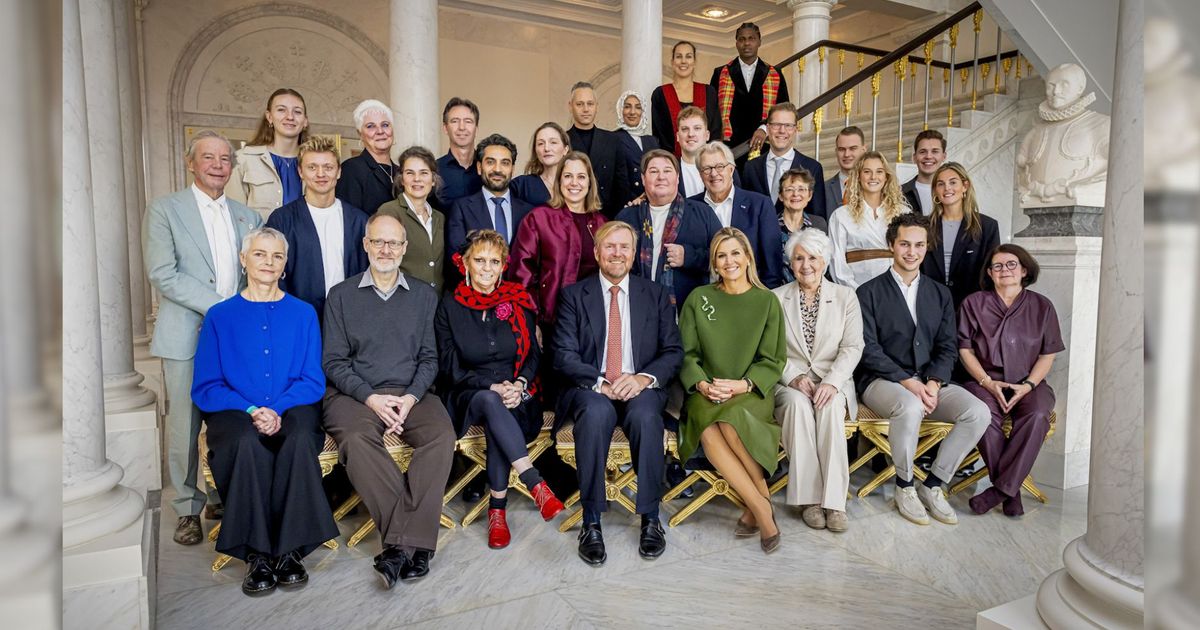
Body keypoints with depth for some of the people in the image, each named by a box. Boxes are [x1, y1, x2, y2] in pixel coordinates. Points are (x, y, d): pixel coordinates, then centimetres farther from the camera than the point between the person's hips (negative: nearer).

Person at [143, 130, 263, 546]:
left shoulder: (247, 216, 14)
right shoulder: (164, 210, 1)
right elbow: (162, 275, -9)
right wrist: (219, 307, -15)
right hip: (187, 336, -3)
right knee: (185, 426, 2)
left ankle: (226, 497, 22)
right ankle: (188, 509, 16)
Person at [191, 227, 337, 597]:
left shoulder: (303, 314, 12)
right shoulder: (220, 316, 10)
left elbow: (313, 381, 4)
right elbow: (205, 388, 3)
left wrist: (277, 409, -15)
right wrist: (251, 411, -14)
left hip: (292, 410, 0)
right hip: (235, 413, 0)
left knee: (300, 439, -34)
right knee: (249, 442, -35)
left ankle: (290, 550, -25)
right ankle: (257, 554, -24)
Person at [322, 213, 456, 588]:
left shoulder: (424, 296, 15)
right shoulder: (342, 295, 11)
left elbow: (429, 358, 10)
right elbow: (333, 361, 4)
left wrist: (411, 397, -9)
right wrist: (371, 397, -12)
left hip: (411, 393, 1)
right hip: (354, 393, -1)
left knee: (442, 435, -29)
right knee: (356, 439, -34)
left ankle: (400, 544, -27)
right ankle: (414, 543, -30)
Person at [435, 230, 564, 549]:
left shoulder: (518, 300, 6)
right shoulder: (450, 305, 2)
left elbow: (533, 354, 9)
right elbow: (450, 366, -2)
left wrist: (519, 385, -12)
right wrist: (492, 386, -15)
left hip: (515, 395, 1)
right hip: (469, 395, -1)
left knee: (497, 421, -33)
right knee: (490, 401, -36)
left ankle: (497, 509, -21)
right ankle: (535, 484, -36)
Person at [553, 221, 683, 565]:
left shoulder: (656, 296, 12)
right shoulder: (574, 295, 8)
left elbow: (673, 352, 6)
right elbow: (564, 355, -1)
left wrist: (644, 378, -15)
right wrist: (601, 384, -17)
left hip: (641, 389, 1)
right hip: (590, 389, -1)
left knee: (646, 415, -33)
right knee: (596, 413, -35)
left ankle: (650, 519, -18)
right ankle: (591, 522, -24)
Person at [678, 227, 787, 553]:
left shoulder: (767, 301, 6)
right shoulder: (698, 299, 9)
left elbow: (773, 360, 4)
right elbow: (687, 354, 6)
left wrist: (743, 384, -14)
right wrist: (702, 384, -13)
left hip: (752, 392, -1)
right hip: (707, 393, 1)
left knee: (731, 421, -34)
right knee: (708, 431, -31)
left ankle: (758, 503, -12)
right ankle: (762, 508, -18)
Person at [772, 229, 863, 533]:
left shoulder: (846, 297, 8)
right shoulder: (776, 298, 8)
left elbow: (852, 347, -1)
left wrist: (831, 382, -18)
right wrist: (794, 377, -14)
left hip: (834, 382, 0)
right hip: (790, 382, 0)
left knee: (831, 405, -34)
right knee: (798, 404, -34)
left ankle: (834, 500, -29)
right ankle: (809, 499, -27)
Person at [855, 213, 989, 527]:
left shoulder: (940, 294, 16)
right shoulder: (870, 292, 0)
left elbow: (946, 347, 9)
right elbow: (869, 350, -8)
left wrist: (933, 383, -10)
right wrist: (908, 383, -19)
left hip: (929, 381, 5)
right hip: (882, 381, -5)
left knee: (979, 412, -19)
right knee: (910, 407, -36)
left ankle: (932, 486, -4)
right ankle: (904, 487, -12)